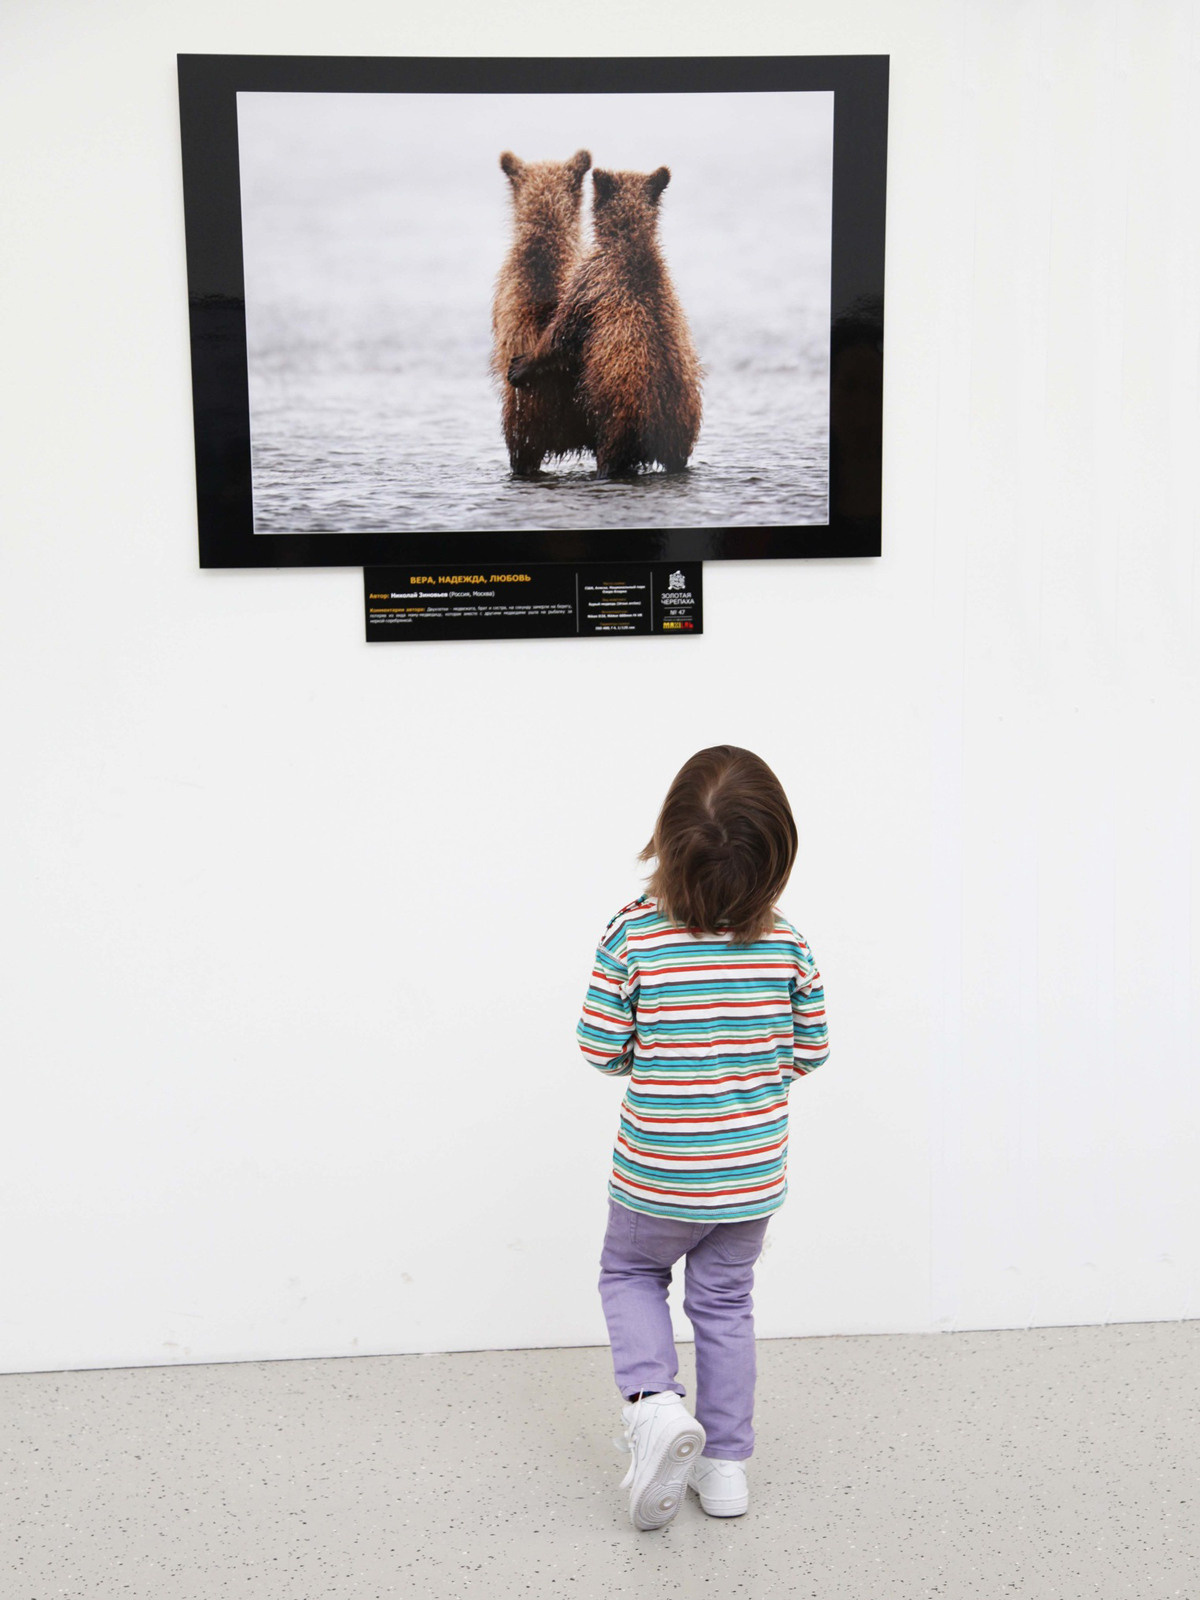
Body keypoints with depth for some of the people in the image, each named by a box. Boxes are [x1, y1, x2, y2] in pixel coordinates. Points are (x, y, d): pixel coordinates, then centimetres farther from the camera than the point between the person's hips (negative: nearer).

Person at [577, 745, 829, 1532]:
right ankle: (726, 1464, 28)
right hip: (752, 1173, 2)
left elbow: (600, 1049, -11)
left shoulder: (634, 933, -18)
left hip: (656, 1174, -2)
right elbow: (810, 1051, 0)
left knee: (631, 1274, 24)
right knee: (725, 1302, 20)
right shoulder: (788, 944, -10)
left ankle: (654, 1401, 2)